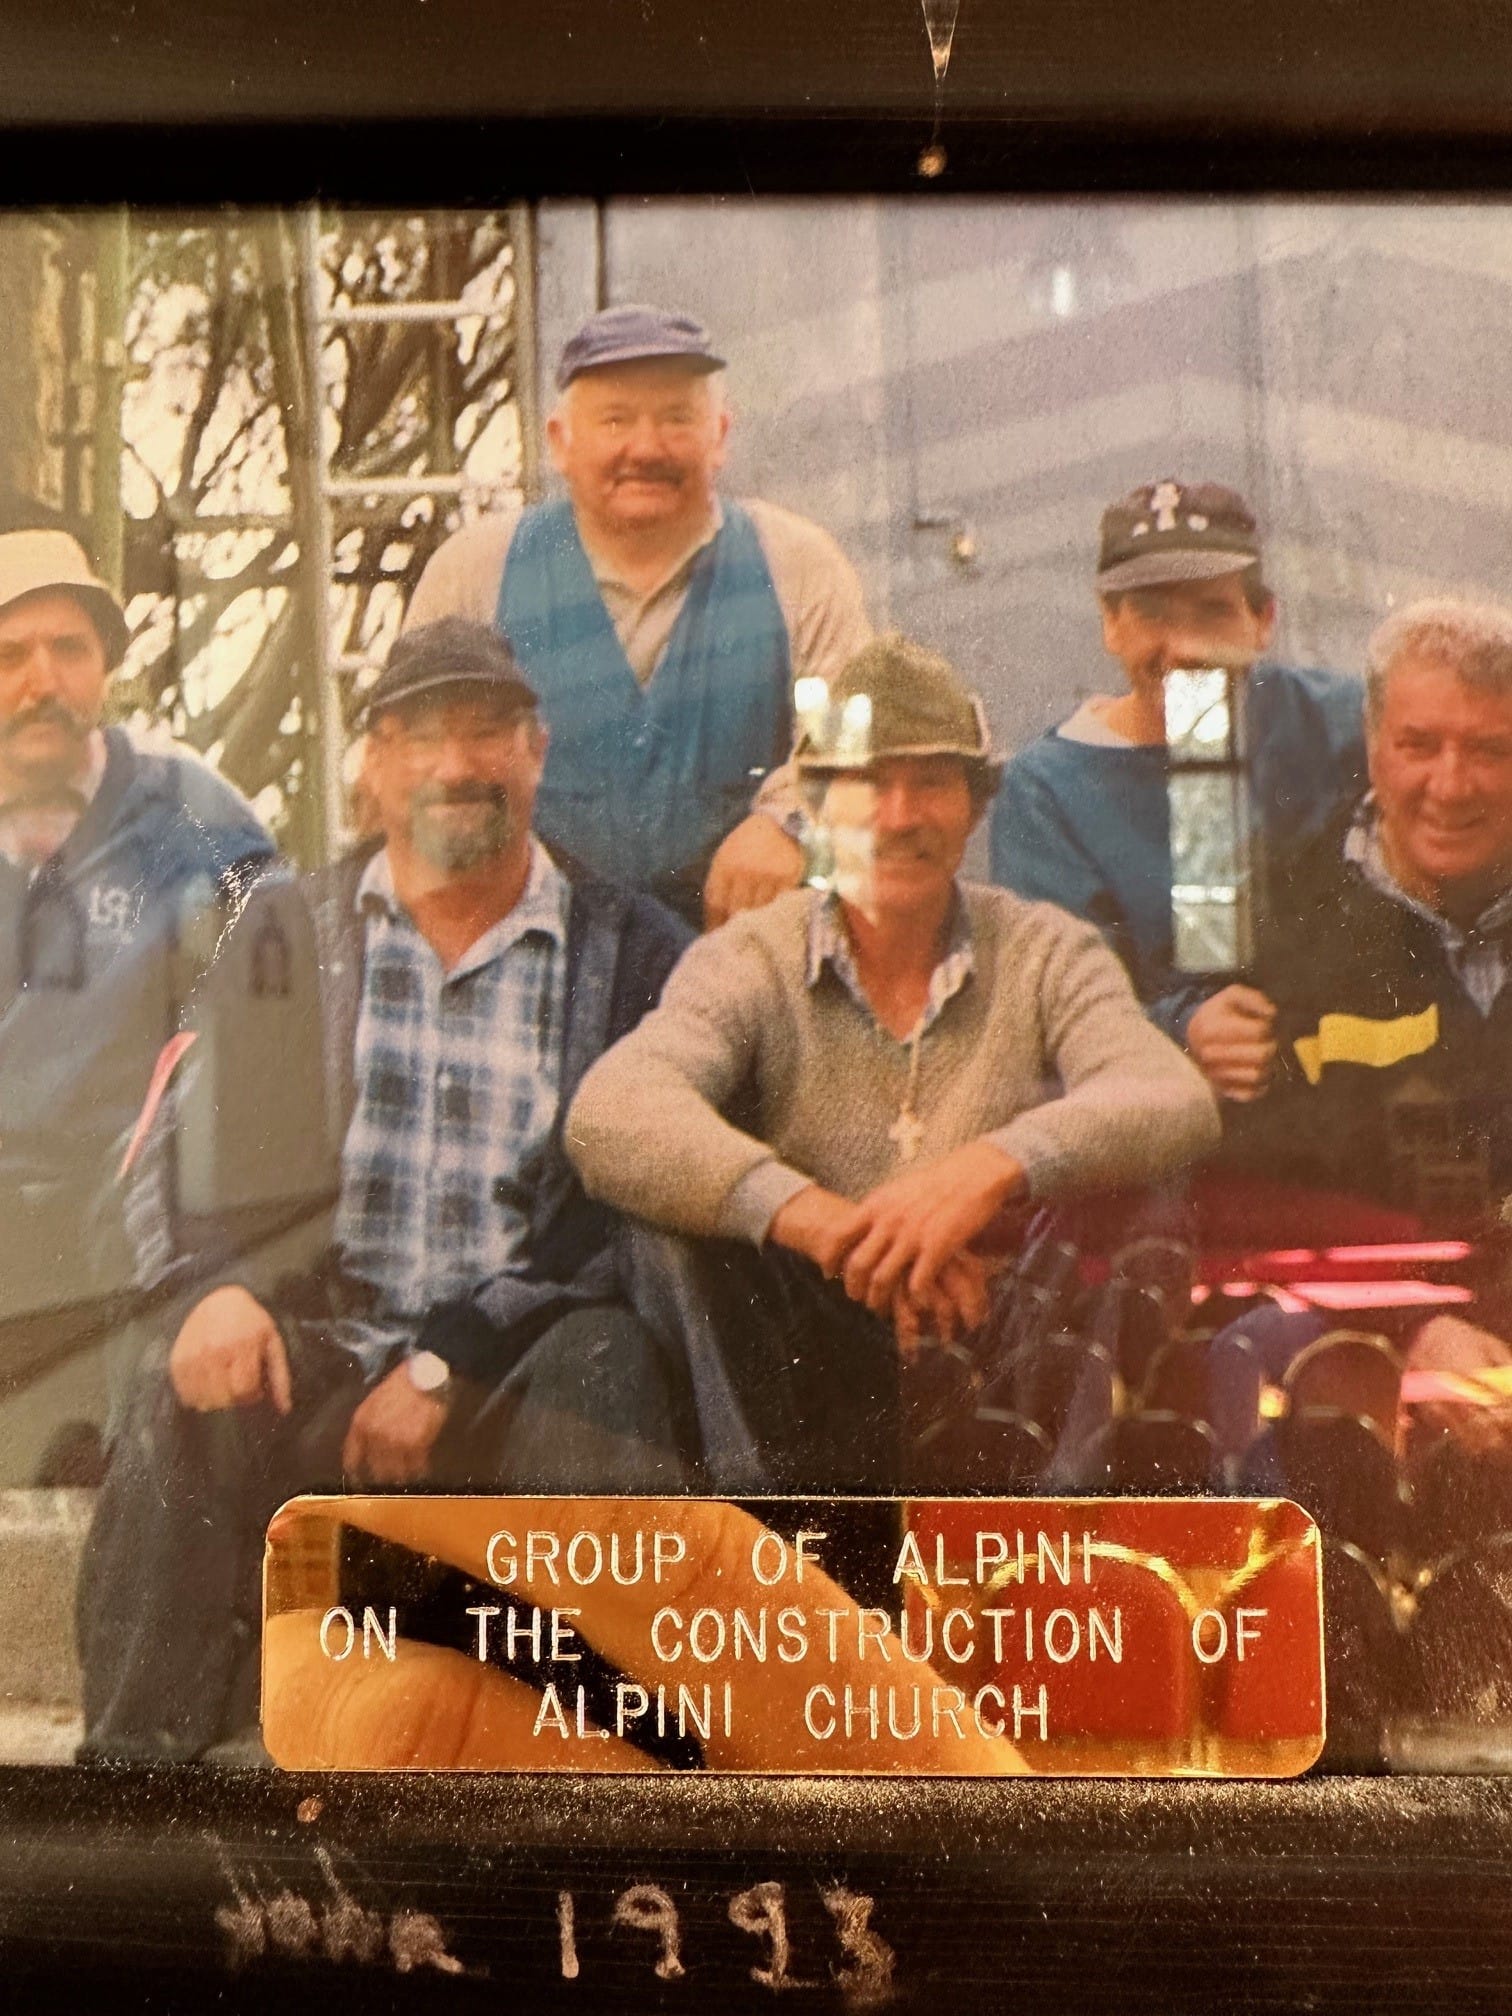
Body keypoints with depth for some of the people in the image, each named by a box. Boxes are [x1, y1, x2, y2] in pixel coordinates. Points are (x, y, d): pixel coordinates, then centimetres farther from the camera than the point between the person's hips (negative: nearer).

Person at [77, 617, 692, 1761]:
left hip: (520, 1362, -1)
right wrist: (215, 1285, -16)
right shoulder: (287, 933, 13)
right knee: (189, 1401, -27)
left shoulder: (633, 948, 4)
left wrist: (448, 1365, -14)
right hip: (320, 1337, 2)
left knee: (604, 1370, -31)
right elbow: (187, 1138, 7)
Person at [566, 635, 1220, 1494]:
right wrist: (822, 1219, -37)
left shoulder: (1046, 954, 2)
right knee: (686, 1205, -25)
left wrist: (994, 1168, -37)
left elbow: (1178, 1103, -17)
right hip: (797, 1377, -1)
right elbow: (609, 1117, -22)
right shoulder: (751, 961, -2)